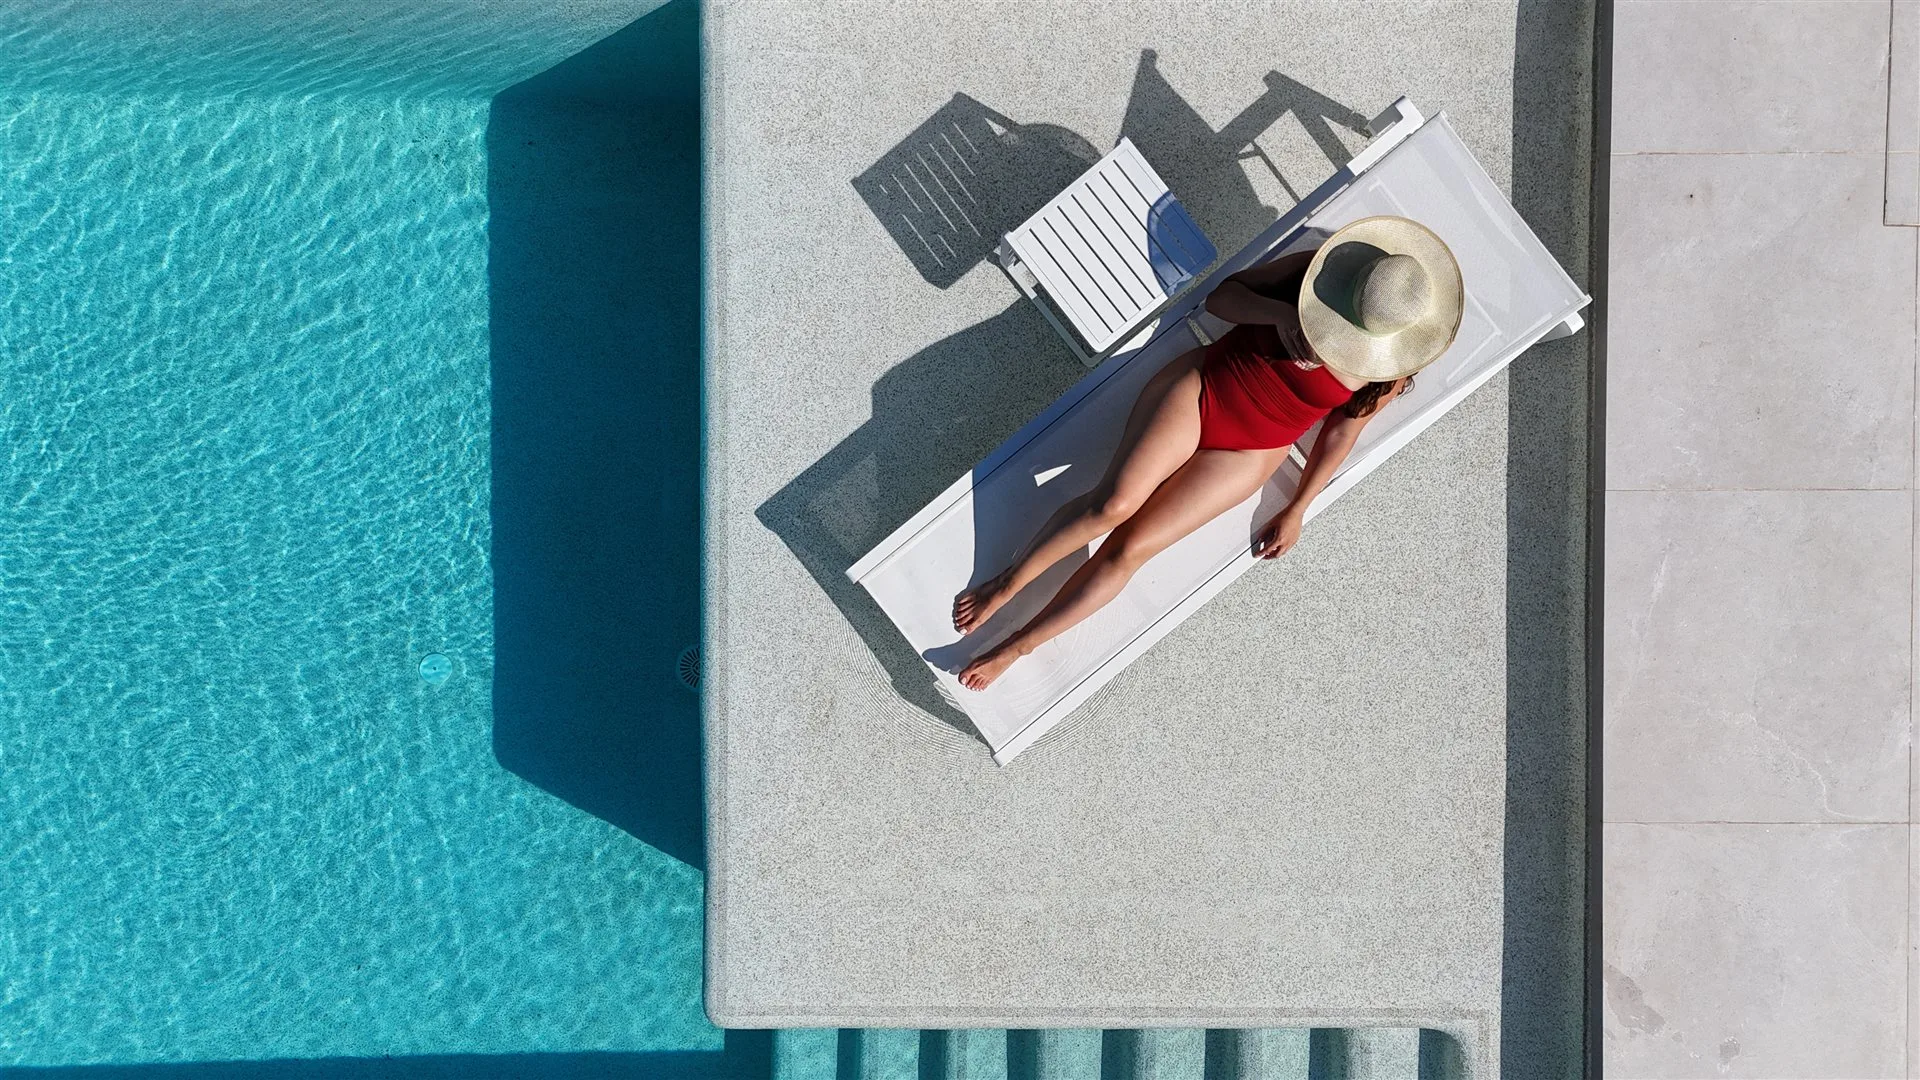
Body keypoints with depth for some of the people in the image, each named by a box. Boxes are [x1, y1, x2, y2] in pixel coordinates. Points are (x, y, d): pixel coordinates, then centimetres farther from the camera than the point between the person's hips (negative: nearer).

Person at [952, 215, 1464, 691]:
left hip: (1247, 454, 0)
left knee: (1131, 548, -11)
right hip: (1200, 388, 0)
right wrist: (1280, 314, -23)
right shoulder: (1320, 267, -10)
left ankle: (1018, 645, -3)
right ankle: (1007, 582, -4)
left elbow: (1342, 430, 3)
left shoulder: (1388, 370, -11)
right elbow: (1220, 295, -4)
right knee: (1114, 503, -22)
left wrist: (1296, 510, 6)